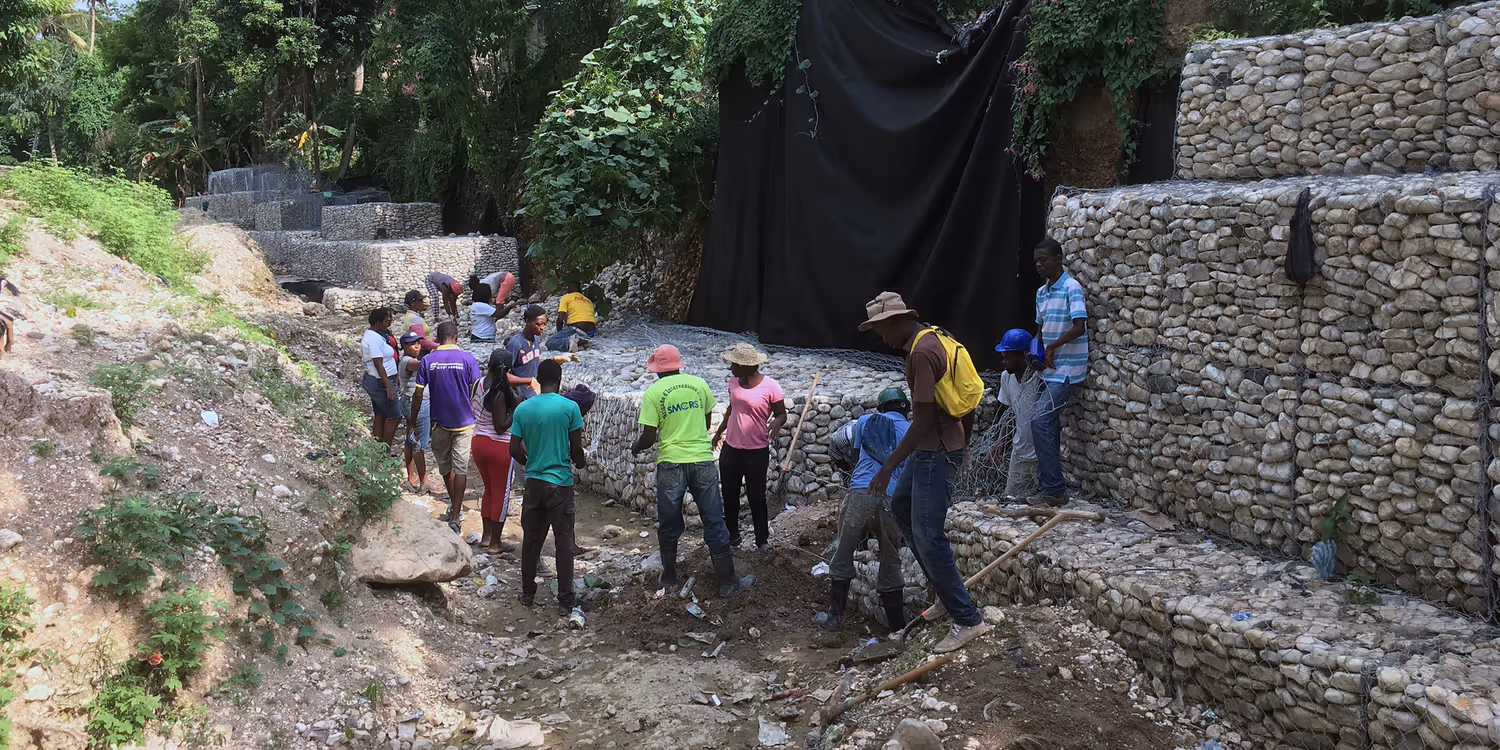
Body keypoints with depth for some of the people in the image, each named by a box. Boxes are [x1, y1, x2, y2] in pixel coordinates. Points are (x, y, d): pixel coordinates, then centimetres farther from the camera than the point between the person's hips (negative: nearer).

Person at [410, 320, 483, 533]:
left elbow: (418, 394, -3)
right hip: (464, 422, -2)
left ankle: (455, 506, 35)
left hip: (440, 422, 2)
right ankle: (456, 516, -2)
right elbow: (477, 392, -6)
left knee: (445, 466, 20)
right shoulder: (468, 359, -7)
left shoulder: (428, 360, -4)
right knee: (460, 468, 1)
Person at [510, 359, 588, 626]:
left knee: (531, 539, 15)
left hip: (533, 481, 3)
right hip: (560, 483, -3)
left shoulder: (523, 409, 0)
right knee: (564, 542, 1)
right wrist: (582, 463, 15)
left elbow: (515, 448, 2)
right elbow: (576, 448, -7)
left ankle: (528, 593, 25)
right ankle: (565, 602, 2)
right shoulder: (569, 407, -10)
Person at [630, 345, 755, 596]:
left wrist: (636, 447, 14)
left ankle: (669, 578, 25)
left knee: (668, 525, 14)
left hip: (670, 464, -1)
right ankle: (727, 581, 11)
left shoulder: (653, 392, -6)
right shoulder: (699, 384, 2)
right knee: (714, 522, 7)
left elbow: (649, 437, -7)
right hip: (703, 460, 2)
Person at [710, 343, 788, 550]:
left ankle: (763, 539, 21)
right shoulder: (734, 381, 1)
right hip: (730, 449, 5)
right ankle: (732, 536, 31)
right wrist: (719, 432, 25)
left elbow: (781, 414, -6)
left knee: (756, 497, 4)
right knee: (730, 496, 14)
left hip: (756, 453, -5)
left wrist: (776, 423, -28)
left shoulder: (770, 386, -16)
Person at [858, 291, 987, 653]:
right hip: (932, 449, 11)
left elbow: (923, 420, -25)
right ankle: (946, 583, 28)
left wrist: (888, 467, -23)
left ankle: (967, 620, 2)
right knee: (901, 504, 22)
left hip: (936, 453, -11)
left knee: (927, 536, -5)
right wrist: (964, 443, 26)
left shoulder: (921, 353, -22)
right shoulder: (934, 339, 9)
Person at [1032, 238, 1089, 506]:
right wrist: (1039, 356, 6)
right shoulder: (1041, 292, 14)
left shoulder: (1072, 288, -12)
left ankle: (1054, 490, -9)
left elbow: (1079, 327, -21)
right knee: (1049, 426, 8)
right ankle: (1051, 489, 15)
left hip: (1066, 369, -8)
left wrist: (1052, 348, -13)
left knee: (1040, 422, -15)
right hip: (1050, 369, 8)